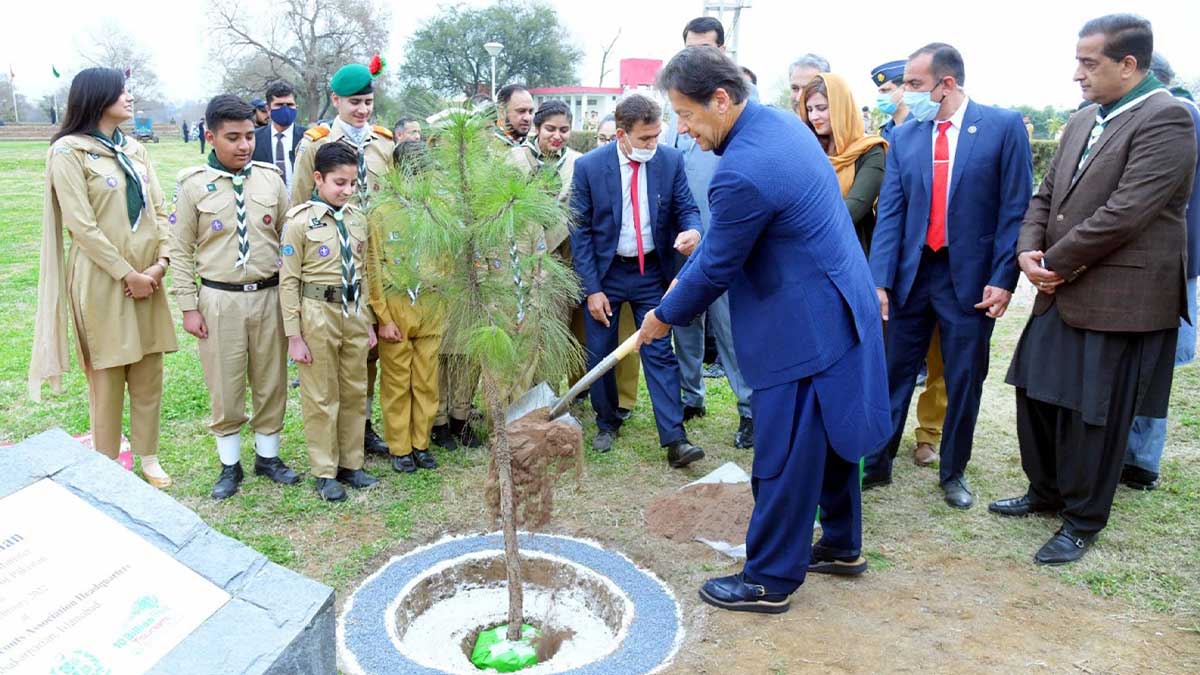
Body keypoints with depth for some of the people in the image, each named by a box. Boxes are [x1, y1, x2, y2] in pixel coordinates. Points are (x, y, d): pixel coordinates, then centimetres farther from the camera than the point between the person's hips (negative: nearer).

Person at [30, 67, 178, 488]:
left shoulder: (134, 150, 12)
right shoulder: (69, 151, -7)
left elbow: (158, 209, 8)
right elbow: (80, 224, -13)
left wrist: (160, 262, -6)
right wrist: (127, 275, -14)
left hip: (147, 277, 6)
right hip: (102, 279, -5)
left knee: (149, 374, 10)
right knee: (107, 377, 4)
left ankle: (148, 457, 22)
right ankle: (107, 466, 17)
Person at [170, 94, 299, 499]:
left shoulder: (270, 178, 3)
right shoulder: (194, 185, -3)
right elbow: (181, 251, 1)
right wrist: (189, 307, -3)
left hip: (269, 295, 2)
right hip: (220, 299, -2)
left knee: (272, 383, 11)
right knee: (225, 388, 7)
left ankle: (268, 456, 28)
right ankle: (230, 465, 23)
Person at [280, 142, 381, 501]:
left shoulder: (358, 219, 5)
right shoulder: (300, 222, -9)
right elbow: (289, 281, -9)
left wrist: (369, 321, 11)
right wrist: (294, 336, -10)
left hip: (355, 312, 5)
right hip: (317, 313, -5)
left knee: (355, 393, 12)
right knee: (321, 397, 5)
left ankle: (351, 463, 25)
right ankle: (325, 472, 17)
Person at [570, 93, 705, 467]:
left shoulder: (670, 160, -7)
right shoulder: (589, 166, -11)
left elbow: (687, 208, 0)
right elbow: (580, 230, -8)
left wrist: (692, 230, -26)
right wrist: (592, 288, -10)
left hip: (651, 272, 1)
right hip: (605, 272, 0)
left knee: (660, 353, -3)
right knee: (600, 355, 9)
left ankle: (674, 439, -1)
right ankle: (606, 423, 30)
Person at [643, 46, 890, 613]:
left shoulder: (742, 173, -26)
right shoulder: (782, 121, 4)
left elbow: (714, 270, -15)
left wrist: (664, 317, 0)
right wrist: (705, 238, 15)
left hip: (801, 328, -10)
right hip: (835, 309, 10)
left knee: (783, 458, 2)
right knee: (830, 435, 22)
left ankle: (769, 580, 18)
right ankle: (842, 545, 39)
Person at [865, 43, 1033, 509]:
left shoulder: (1003, 126, -4)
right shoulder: (903, 138, 5)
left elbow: (1015, 209, -5)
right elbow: (890, 213, 1)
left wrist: (1003, 279, -10)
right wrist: (880, 281, -7)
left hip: (970, 278, -2)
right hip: (911, 274, 3)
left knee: (964, 383, 8)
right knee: (894, 374, 9)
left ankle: (953, 473, 26)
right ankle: (877, 464, 23)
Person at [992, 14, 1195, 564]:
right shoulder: (1083, 120, 11)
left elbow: (1124, 213, -21)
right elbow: (1046, 195, 14)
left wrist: (1056, 263, -14)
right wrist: (1029, 250, -4)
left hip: (1118, 301, -8)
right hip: (1062, 294, 8)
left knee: (1093, 415, 3)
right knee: (1037, 394, 16)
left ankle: (1084, 521, 22)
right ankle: (1046, 492, 36)